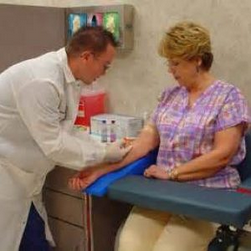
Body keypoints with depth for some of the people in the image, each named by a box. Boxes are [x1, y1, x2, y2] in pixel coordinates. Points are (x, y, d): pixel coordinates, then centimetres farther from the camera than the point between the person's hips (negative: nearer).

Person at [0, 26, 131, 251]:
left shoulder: (70, 77, 0)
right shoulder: (41, 81, -28)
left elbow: (63, 131, 7)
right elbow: (53, 144, -24)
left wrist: (105, 149, -3)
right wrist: (103, 155, -15)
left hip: (20, 170, 9)